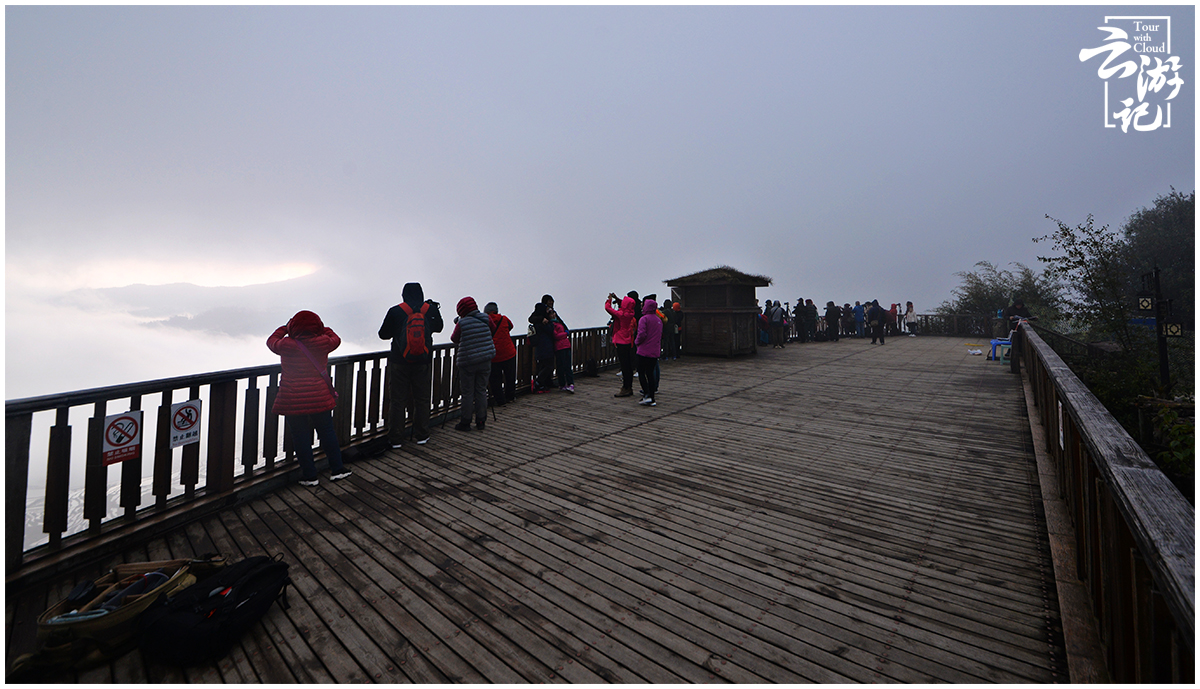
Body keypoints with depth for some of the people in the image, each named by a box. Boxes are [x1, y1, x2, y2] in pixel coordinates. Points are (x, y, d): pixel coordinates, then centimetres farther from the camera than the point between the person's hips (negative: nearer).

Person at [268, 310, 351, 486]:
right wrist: (322, 328, 21)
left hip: (293, 401, -1)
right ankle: (337, 469, 21)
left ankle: (309, 475, 18)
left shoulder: (287, 345, -11)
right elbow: (336, 339, 15)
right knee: (327, 432, 14)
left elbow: (271, 341, 11)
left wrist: (285, 328, 21)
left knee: (300, 437, 9)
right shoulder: (323, 342, -7)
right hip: (320, 398, 2)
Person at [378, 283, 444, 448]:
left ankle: (395, 438, 12)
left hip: (399, 362, -1)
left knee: (397, 400, 7)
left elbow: (383, 334, 4)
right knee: (421, 400, 12)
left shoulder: (395, 311, -7)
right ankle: (421, 436, 19)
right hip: (423, 363, 1)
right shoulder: (430, 310, -3)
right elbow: (438, 327, 16)